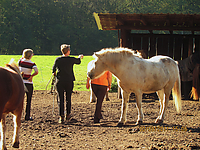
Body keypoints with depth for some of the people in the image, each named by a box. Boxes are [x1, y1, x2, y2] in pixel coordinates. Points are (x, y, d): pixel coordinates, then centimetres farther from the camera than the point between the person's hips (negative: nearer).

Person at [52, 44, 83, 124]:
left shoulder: (58, 59, -4)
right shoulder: (71, 59, -4)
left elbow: (54, 68, 11)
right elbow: (78, 62, 17)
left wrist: (54, 72, 35)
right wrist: (80, 57, 41)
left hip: (59, 82, 0)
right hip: (69, 81, 0)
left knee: (60, 99, 2)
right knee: (68, 99, 14)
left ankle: (61, 117, -3)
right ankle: (68, 115, 25)